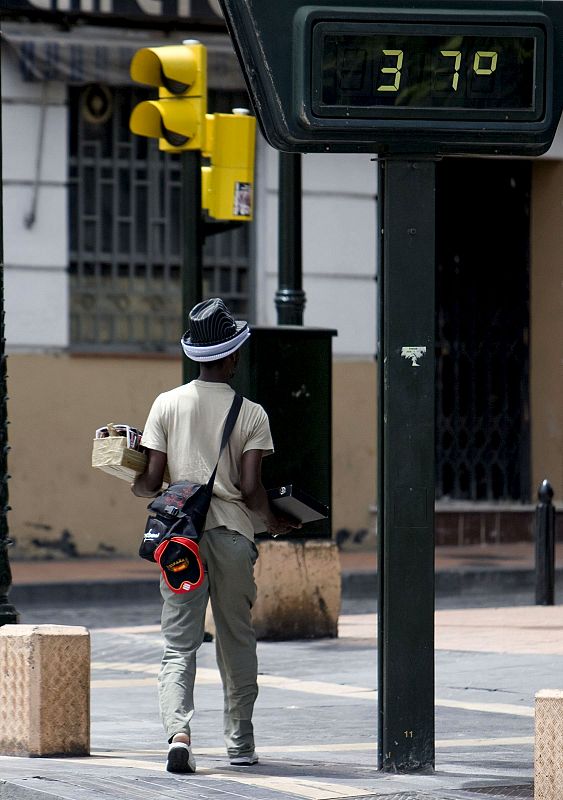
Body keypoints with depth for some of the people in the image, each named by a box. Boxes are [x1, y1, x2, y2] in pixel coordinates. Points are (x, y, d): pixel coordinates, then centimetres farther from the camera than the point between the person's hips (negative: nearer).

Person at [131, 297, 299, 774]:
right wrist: (274, 522, 11)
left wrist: (137, 488, 21)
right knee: (237, 641, 13)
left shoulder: (168, 405, 0)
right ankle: (240, 743, 21)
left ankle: (178, 731, -21)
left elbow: (152, 481, -2)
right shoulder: (250, 414, -3)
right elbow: (251, 489, -8)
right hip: (233, 536, 0)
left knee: (179, 644, 0)